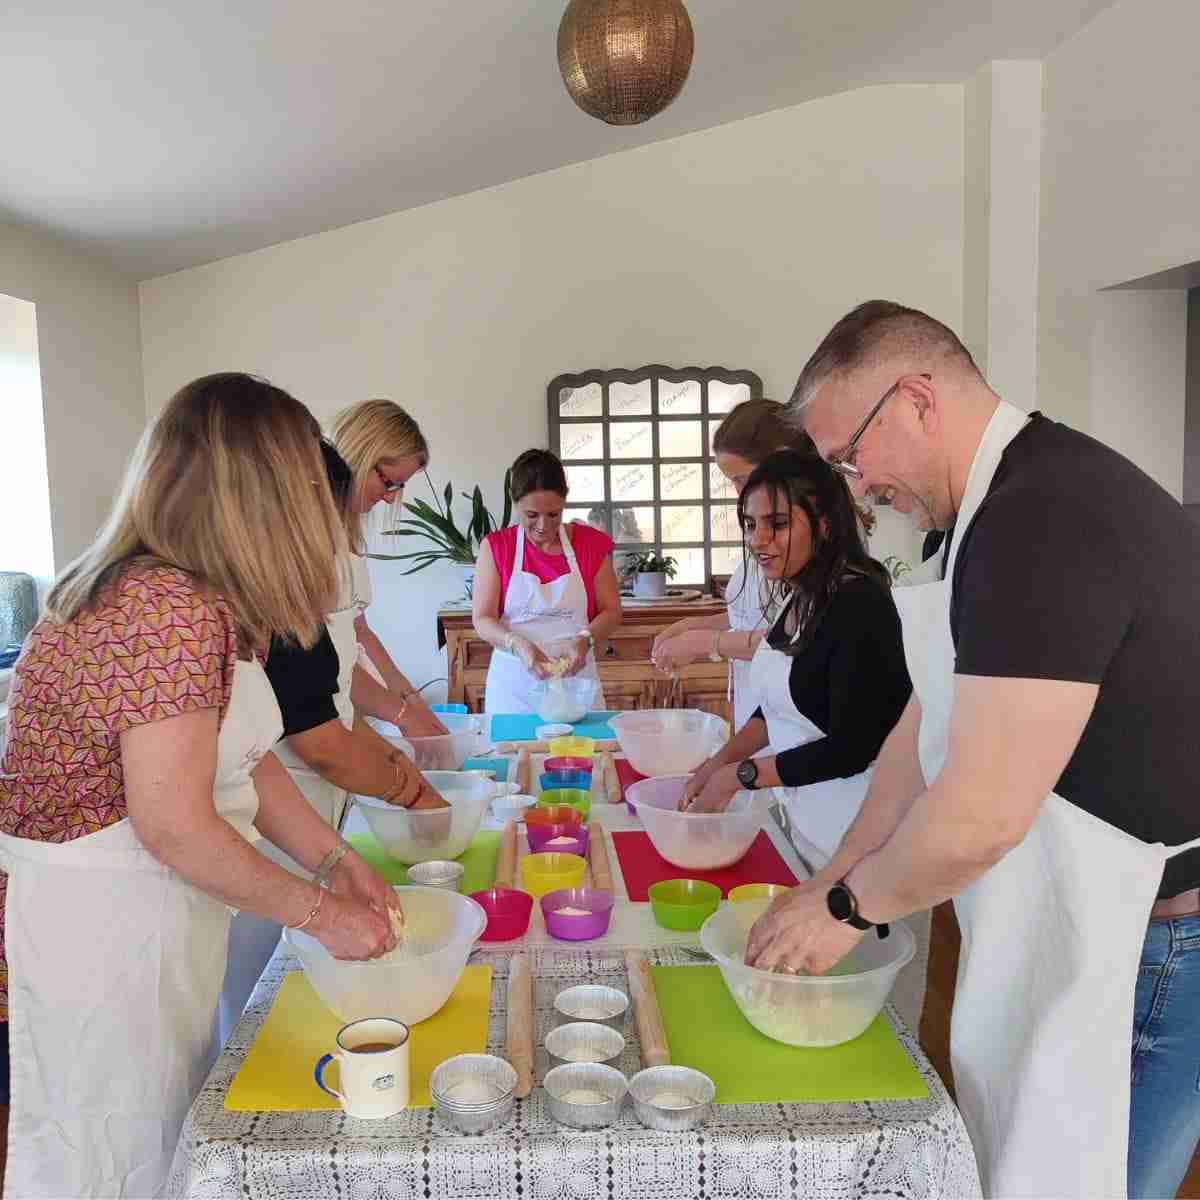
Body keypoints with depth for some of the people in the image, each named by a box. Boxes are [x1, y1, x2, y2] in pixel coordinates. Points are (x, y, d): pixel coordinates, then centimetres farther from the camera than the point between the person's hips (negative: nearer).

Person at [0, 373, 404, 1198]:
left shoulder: (204, 603, 5)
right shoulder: (172, 610, -27)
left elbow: (241, 757, 9)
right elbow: (176, 827, -27)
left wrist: (337, 863, 4)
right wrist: (320, 913, -16)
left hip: (157, 915, 9)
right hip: (102, 929, -9)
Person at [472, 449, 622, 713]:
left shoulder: (592, 543, 0)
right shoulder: (495, 547, -2)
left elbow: (611, 611, 3)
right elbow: (482, 619, -5)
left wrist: (584, 640, -17)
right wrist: (518, 644, -24)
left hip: (575, 677, 1)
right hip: (514, 684, 0)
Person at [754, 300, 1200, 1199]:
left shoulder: (1041, 520, -27)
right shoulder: (1014, 504, 6)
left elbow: (980, 815, -28)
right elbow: (931, 725, 9)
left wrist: (850, 906, -10)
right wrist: (832, 883, 8)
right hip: (1089, 922, 9)